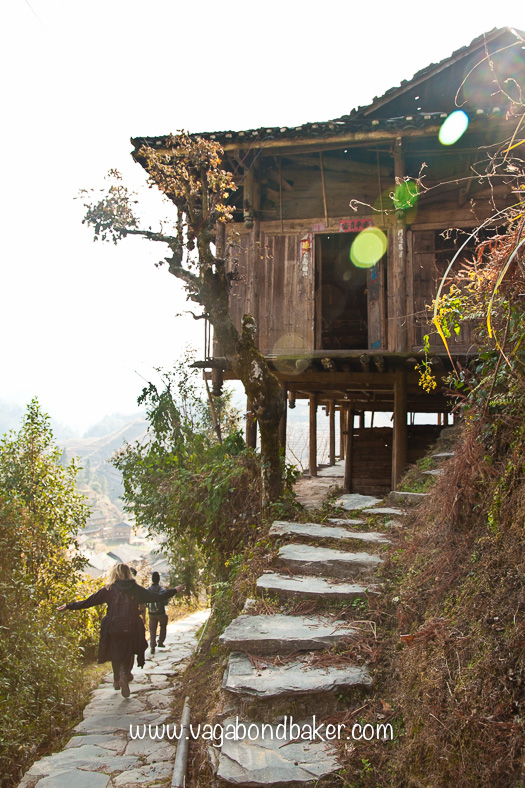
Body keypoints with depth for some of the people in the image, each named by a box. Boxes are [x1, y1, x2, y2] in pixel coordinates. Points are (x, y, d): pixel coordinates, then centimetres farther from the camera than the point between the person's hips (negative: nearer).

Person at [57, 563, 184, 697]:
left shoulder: (109, 590, -3)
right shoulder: (136, 589, -1)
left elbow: (89, 602, -4)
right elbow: (158, 598, 0)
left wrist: (69, 606, 6)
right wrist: (174, 591, 12)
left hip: (113, 629, 0)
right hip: (131, 630, 0)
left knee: (115, 654, 21)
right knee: (128, 654, 13)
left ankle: (117, 680, 33)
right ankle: (125, 674, -14)